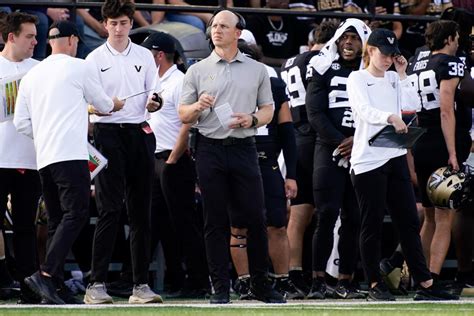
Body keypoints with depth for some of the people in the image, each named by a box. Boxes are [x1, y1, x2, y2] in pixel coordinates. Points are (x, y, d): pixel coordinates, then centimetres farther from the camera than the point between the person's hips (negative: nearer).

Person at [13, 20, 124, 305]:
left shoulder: (32, 75, 16)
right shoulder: (78, 68, 0)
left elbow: (21, 123, 14)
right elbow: (104, 105, 12)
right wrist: (120, 104, 34)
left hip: (43, 158, 7)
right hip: (71, 154, -7)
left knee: (57, 221, 11)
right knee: (76, 214, -12)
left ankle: (54, 285, 5)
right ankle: (46, 275, -27)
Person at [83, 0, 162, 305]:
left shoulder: (144, 56, 12)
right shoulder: (95, 59, 4)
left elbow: (152, 99, 13)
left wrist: (153, 105, -10)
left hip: (140, 133, 3)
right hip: (108, 133, -3)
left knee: (141, 211, 4)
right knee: (110, 209, -11)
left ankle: (141, 284, 7)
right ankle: (97, 283, -11)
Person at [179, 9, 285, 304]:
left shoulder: (257, 70, 11)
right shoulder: (198, 70, 9)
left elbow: (268, 110, 12)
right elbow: (183, 115, 7)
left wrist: (252, 119, -9)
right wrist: (198, 106, -14)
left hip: (243, 147, 0)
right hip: (210, 149, 0)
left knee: (255, 218, -2)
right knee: (216, 221, 0)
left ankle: (261, 284, 8)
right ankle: (221, 287, 3)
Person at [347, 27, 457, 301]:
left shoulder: (394, 80, 15)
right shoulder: (358, 79, -1)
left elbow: (413, 106, 4)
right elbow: (364, 110, -19)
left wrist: (402, 75, 2)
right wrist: (391, 117, -37)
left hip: (395, 157, 6)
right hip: (368, 160, -5)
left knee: (409, 221, 3)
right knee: (372, 224, 0)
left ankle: (425, 284, 2)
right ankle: (375, 285, 6)